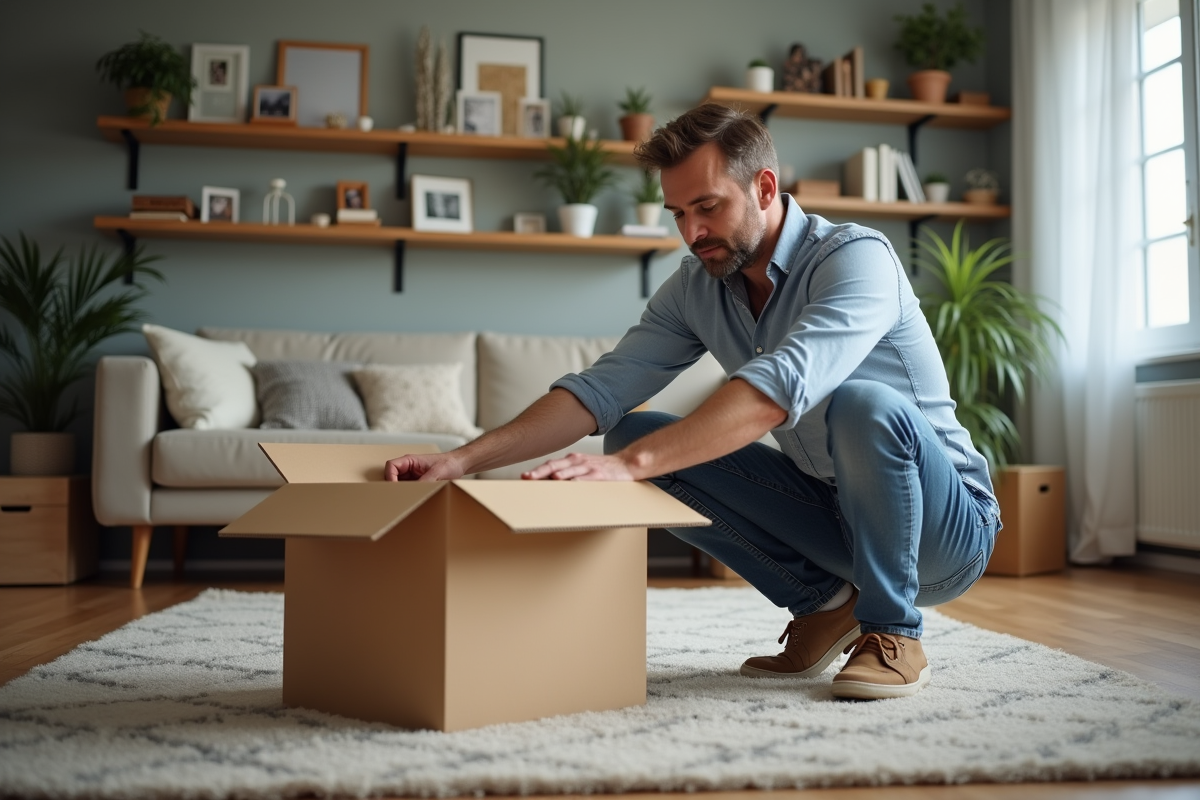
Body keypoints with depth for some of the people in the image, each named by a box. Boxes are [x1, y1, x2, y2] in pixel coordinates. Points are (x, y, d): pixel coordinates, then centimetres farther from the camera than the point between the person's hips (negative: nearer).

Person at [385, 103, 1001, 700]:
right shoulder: (696, 287, -1)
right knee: (635, 433, -8)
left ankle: (893, 635, -13)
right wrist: (463, 460, -22)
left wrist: (630, 464, -49)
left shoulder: (856, 258, -22)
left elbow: (780, 386, -39)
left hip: (948, 525, -6)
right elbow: (601, 389, -10)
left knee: (862, 404, -38)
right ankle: (822, 600, 2)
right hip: (830, 512, 6)